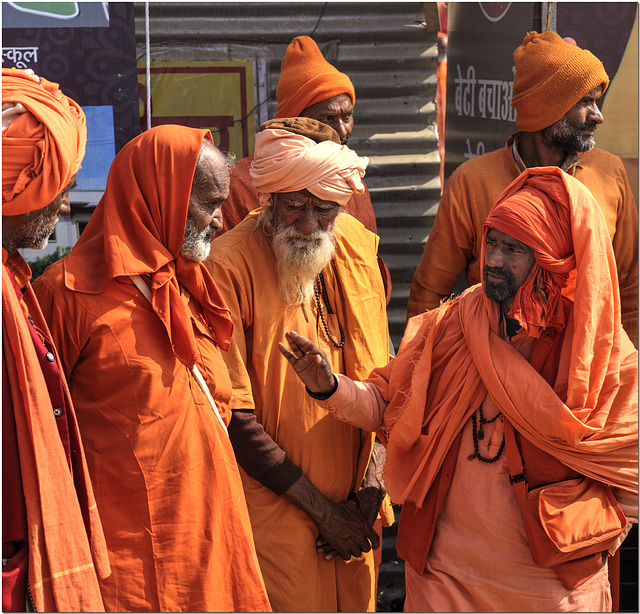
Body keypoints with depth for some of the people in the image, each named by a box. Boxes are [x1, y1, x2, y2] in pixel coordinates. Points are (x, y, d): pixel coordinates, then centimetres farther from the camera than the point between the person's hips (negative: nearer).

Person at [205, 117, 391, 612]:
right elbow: (234, 417, -15)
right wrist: (323, 510, -12)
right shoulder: (229, 265, -16)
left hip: (354, 504, 5)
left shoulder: (357, 245, 1)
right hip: (275, 510, -5)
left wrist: (373, 485, 0)